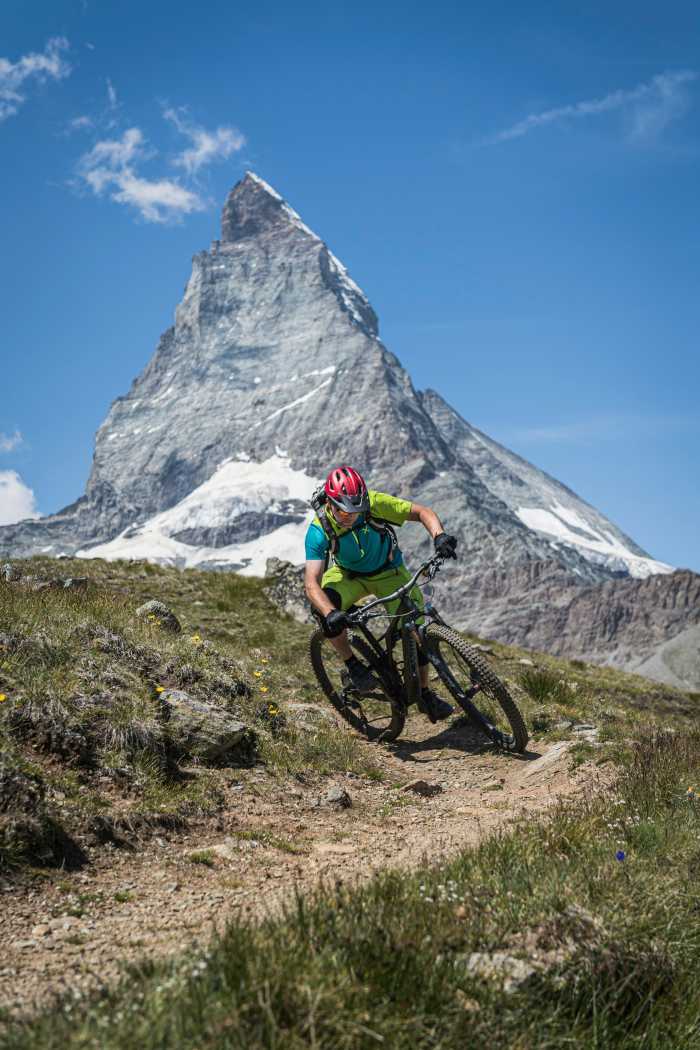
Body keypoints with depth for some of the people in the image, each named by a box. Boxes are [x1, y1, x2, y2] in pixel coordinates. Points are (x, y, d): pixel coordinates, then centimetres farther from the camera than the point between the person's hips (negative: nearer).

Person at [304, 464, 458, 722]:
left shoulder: (374, 503, -30)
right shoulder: (319, 530, -30)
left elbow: (421, 512, -23)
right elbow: (311, 584, -37)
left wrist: (439, 536, -44)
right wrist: (330, 613, -56)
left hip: (387, 572, 1)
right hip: (347, 574, -1)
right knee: (325, 608, -32)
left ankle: (425, 694, 11)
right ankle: (353, 666, -9)